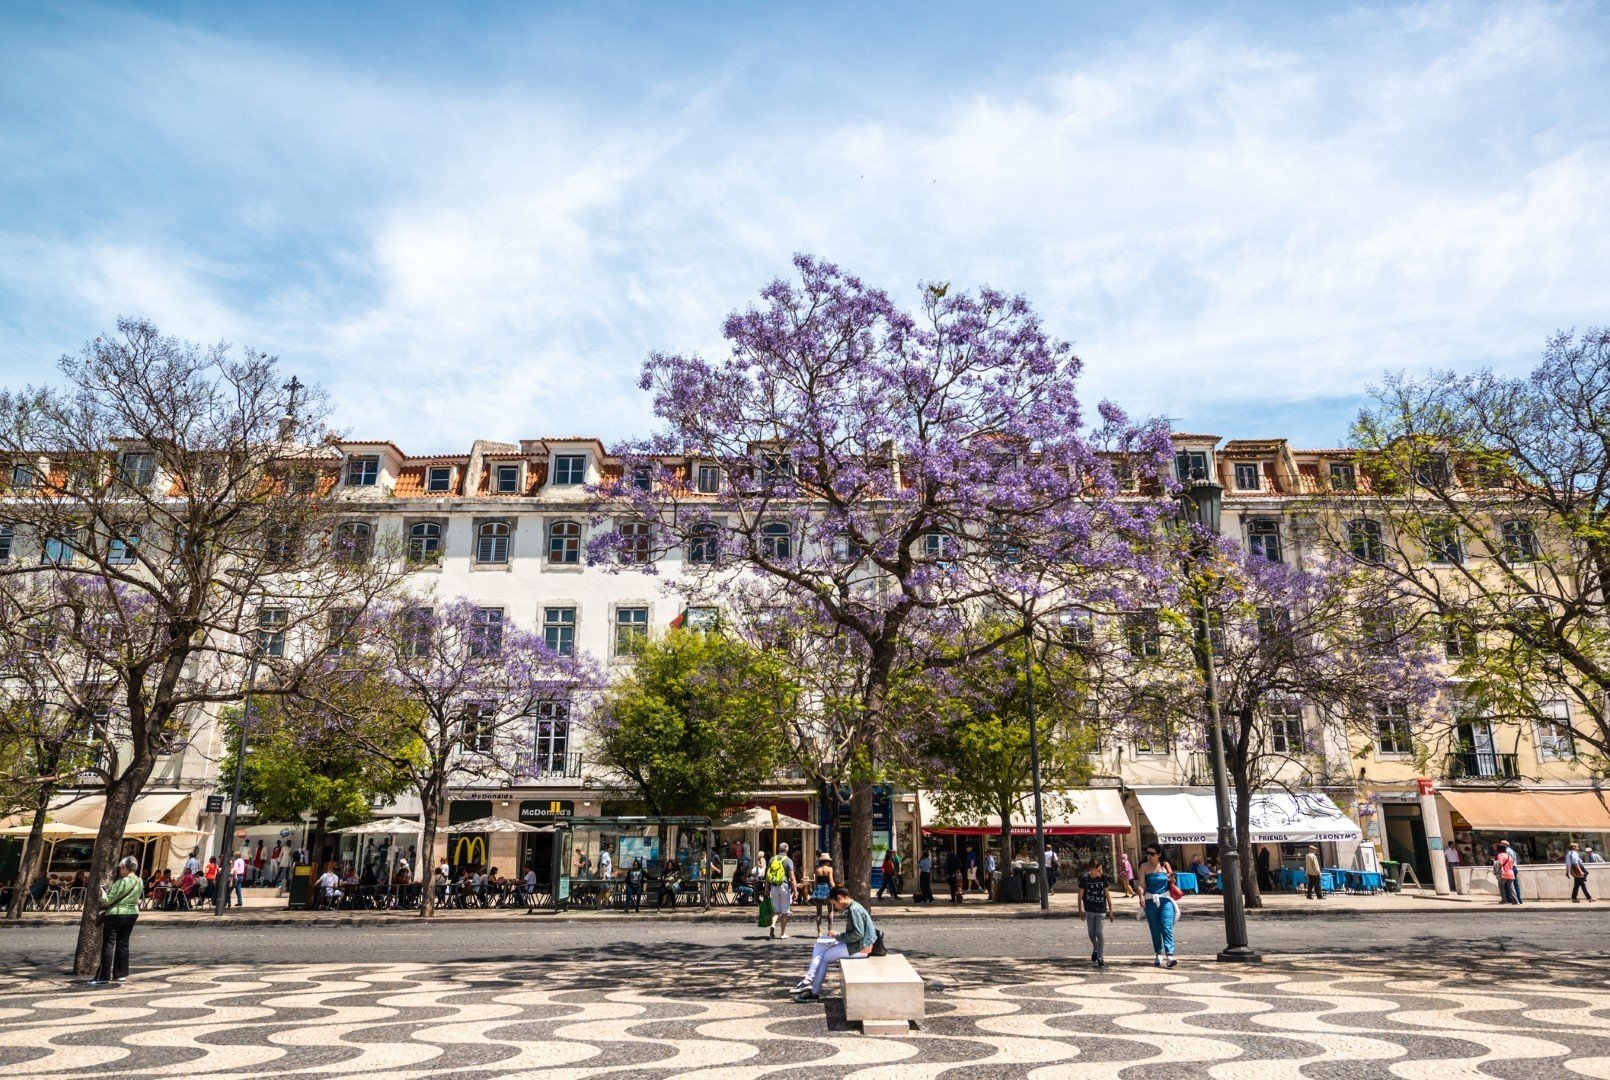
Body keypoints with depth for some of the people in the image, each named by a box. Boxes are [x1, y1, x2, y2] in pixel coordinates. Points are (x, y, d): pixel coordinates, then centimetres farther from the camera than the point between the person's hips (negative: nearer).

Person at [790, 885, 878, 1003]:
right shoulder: (850, 908, 11)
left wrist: (839, 936, -13)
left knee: (824, 957, -7)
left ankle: (814, 993, 4)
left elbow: (858, 934, -24)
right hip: (854, 943, 10)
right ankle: (809, 980, 1)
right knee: (820, 942, 7)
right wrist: (839, 935, 0)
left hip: (861, 947, -10)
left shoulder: (854, 910, -20)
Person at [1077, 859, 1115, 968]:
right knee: (1091, 933, 13)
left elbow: (1107, 894, 0)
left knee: (1100, 933, -6)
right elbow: (1080, 895, -2)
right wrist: (1080, 910, 2)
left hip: (1101, 911, -1)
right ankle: (1095, 949, 41)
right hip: (1089, 911, 1)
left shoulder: (1103, 878, -10)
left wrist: (1110, 910, 3)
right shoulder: (1084, 879, -12)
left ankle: (1100, 958, 3)